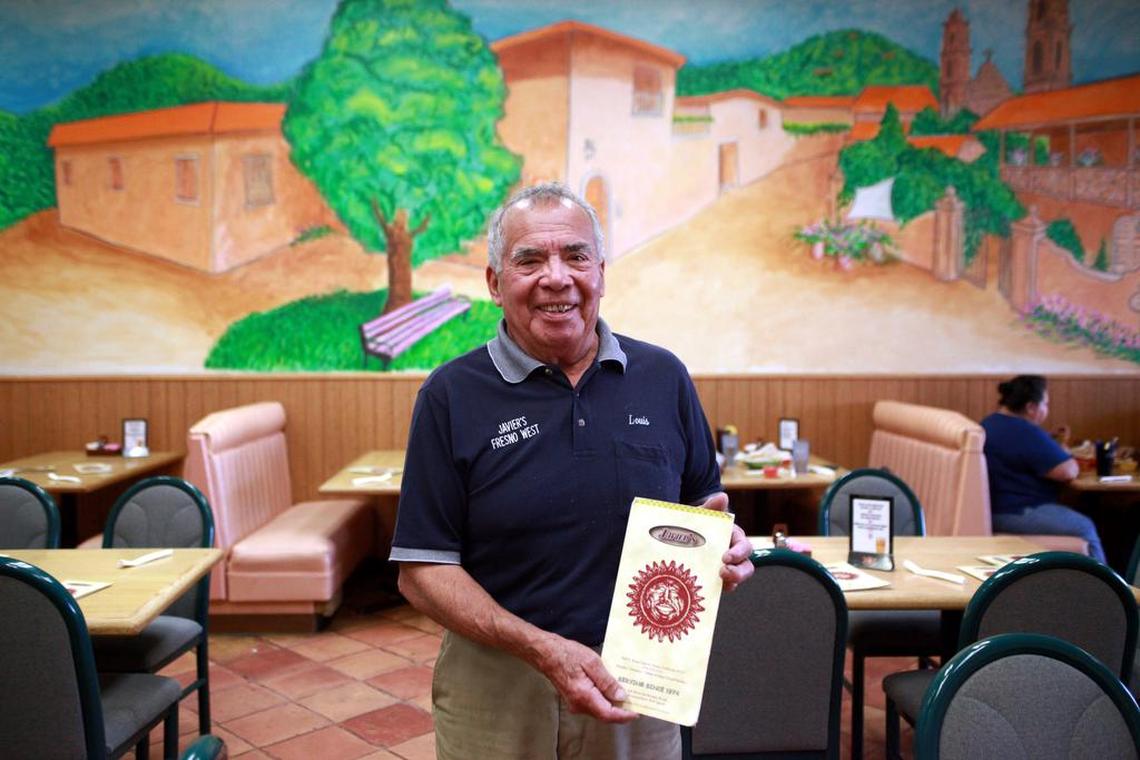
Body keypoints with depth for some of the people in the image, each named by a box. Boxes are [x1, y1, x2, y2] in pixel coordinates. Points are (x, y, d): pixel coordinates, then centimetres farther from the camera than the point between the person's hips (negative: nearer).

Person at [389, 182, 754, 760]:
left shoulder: (664, 377, -1)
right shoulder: (451, 395, -9)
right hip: (497, 698, -2)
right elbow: (421, 571, -10)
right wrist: (544, 649, -21)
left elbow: (702, 506, 10)